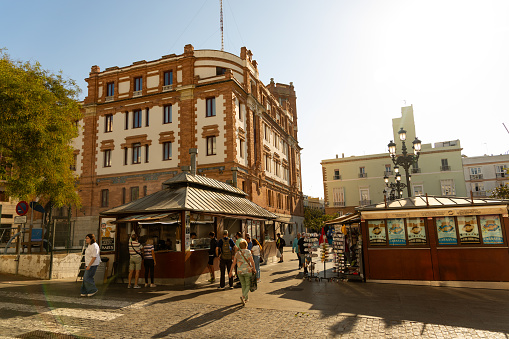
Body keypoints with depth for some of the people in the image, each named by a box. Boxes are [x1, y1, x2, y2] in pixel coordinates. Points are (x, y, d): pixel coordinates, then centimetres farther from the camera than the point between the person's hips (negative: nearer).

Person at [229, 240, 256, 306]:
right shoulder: (248, 252, -7)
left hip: (240, 271, 4)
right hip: (248, 271, -4)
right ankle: (243, 297, -15)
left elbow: (234, 263, -1)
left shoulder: (237, 253, 3)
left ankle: (246, 298, 24)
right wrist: (254, 269, -2)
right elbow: (252, 261, -14)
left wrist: (231, 271, 1)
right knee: (248, 285, 6)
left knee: (243, 285, 18)